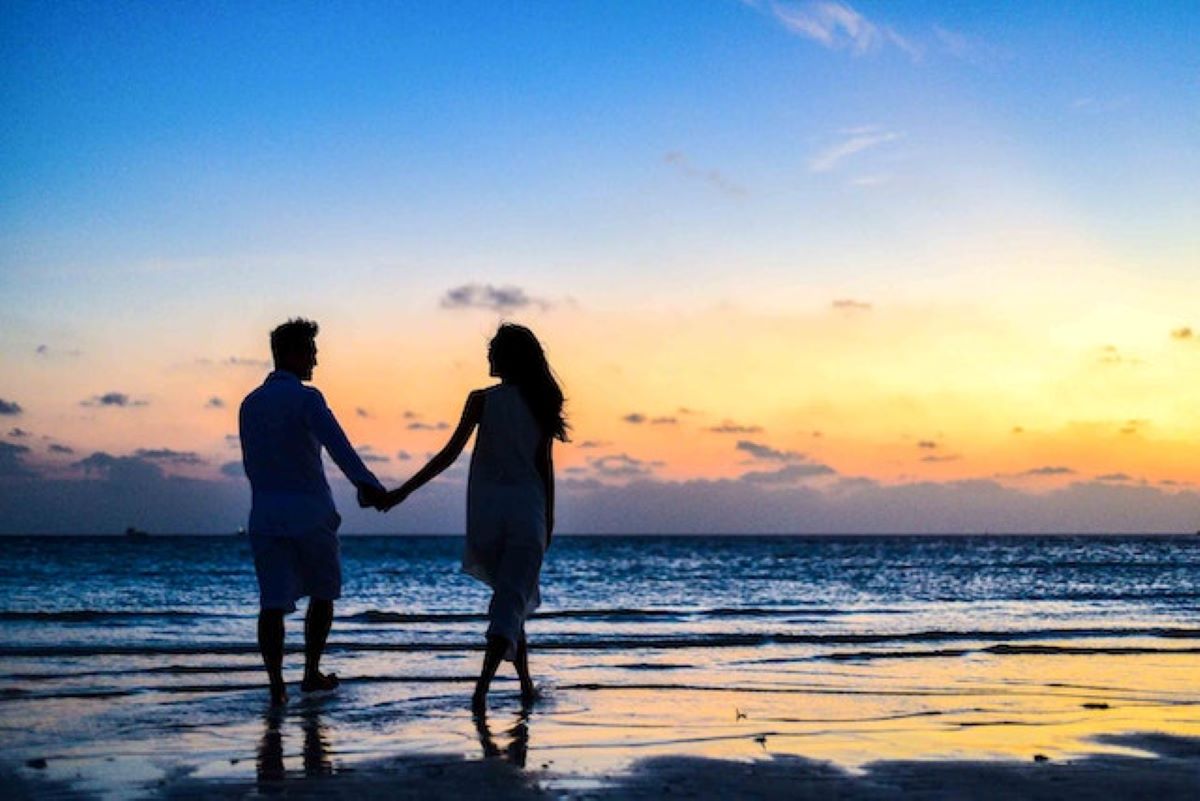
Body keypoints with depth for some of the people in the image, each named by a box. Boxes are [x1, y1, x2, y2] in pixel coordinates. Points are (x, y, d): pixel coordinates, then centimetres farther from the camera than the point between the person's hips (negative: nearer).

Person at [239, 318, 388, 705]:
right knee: (322, 593, 15)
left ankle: (276, 684, -13)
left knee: (273, 603, -1)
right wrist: (368, 485, -39)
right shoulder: (305, 398, -9)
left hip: (265, 516, 4)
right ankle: (311, 673, 20)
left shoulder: (249, 404, 12)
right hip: (310, 513, -4)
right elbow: (337, 445, -26)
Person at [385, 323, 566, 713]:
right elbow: (545, 466, 4)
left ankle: (526, 684, 22)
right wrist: (548, 519, 13)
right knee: (512, 600, -2)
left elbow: (450, 454, -7)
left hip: (486, 509, 0)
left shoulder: (481, 400, -4)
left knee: (510, 596, 18)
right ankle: (482, 686, -19)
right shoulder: (539, 403, 3)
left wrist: (404, 491, -2)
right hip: (527, 510, 0)